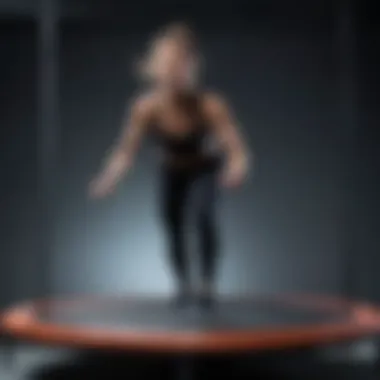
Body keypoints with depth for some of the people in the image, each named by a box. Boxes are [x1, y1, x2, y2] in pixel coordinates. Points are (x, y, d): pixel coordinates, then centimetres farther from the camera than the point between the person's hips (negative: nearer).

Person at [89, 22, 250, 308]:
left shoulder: (211, 106, -38)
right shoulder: (145, 108, -32)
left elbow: (238, 151, -39)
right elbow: (125, 153, -28)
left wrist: (237, 171, -61)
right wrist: (107, 182, -46)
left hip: (206, 168, -2)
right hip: (173, 171, 2)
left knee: (204, 215, -25)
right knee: (173, 225, 3)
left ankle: (208, 283, -4)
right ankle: (184, 284, 31)